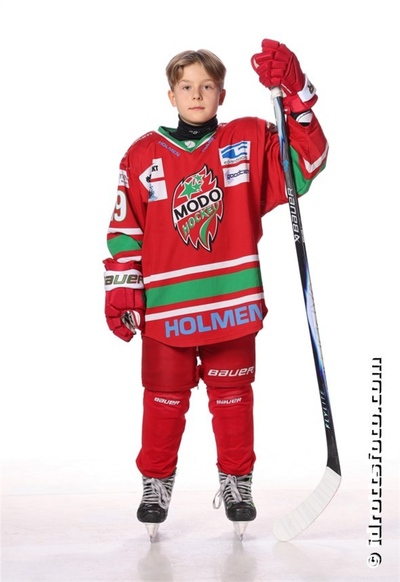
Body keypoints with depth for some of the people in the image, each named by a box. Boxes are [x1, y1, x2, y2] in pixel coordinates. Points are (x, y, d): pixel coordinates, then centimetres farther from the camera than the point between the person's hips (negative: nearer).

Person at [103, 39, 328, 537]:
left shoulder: (251, 142, 4)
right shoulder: (143, 155, 3)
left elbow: (308, 159, -5)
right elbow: (125, 229, 3)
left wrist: (293, 92, -14)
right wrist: (121, 289, -1)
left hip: (233, 303, 1)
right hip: (165, 307, 0)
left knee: (232, 395, 10)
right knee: (164, 398, 7)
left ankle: (236, 481, 27)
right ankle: (156, 483, 25)